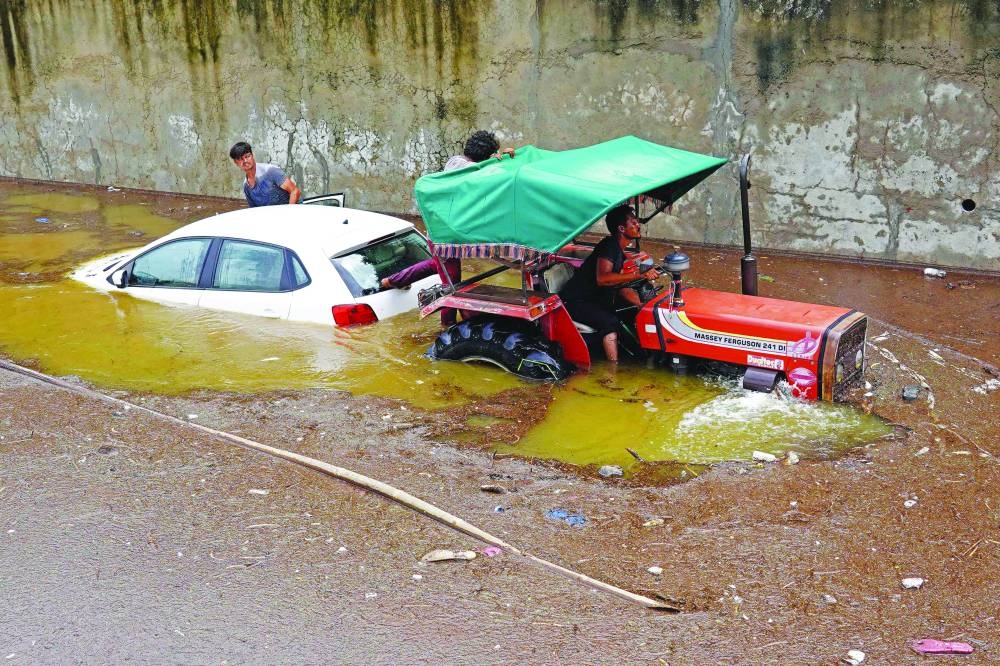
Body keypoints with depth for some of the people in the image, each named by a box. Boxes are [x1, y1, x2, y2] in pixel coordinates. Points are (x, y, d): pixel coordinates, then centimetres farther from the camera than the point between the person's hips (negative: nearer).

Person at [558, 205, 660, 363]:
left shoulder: (619, 251, 14)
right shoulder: (609, 245, -16)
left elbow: (620, 287, 12)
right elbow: (602, 278, -33)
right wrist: (641, 275, -34)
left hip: (595, 299, 10)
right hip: (575, 301, -10)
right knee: (609, 321, -30)